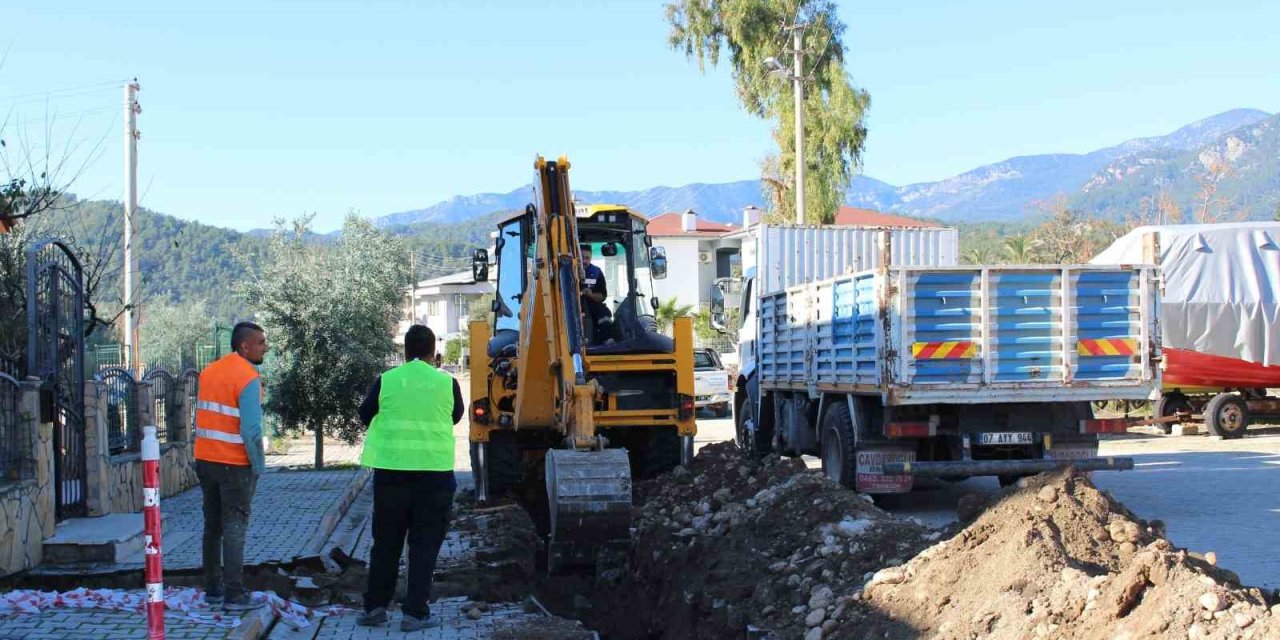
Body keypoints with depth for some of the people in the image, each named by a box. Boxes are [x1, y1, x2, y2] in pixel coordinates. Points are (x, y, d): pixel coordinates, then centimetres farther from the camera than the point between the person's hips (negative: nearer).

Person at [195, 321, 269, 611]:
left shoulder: (209, 371, 8)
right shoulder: (248, 378, -16)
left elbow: (200, 417, 8)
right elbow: (251, 430, -21)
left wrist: (210, 448, 13)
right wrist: (258, 465, -10)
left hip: (205, 459, 7)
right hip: (235, 464, -7)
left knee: (212, 525, 14)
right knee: (235, 528, -2)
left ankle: (213, 589, 21)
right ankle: (234, 595, 0)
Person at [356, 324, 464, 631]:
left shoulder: (386, 380, -3)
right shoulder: (446, 382, -3)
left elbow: (366, 414, 12)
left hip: (391, 471, 1)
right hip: (435, 472, -1)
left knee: (386, 542, 13)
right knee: (425, 545, 6)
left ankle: (375, 606, 16)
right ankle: (415, 612, 4)